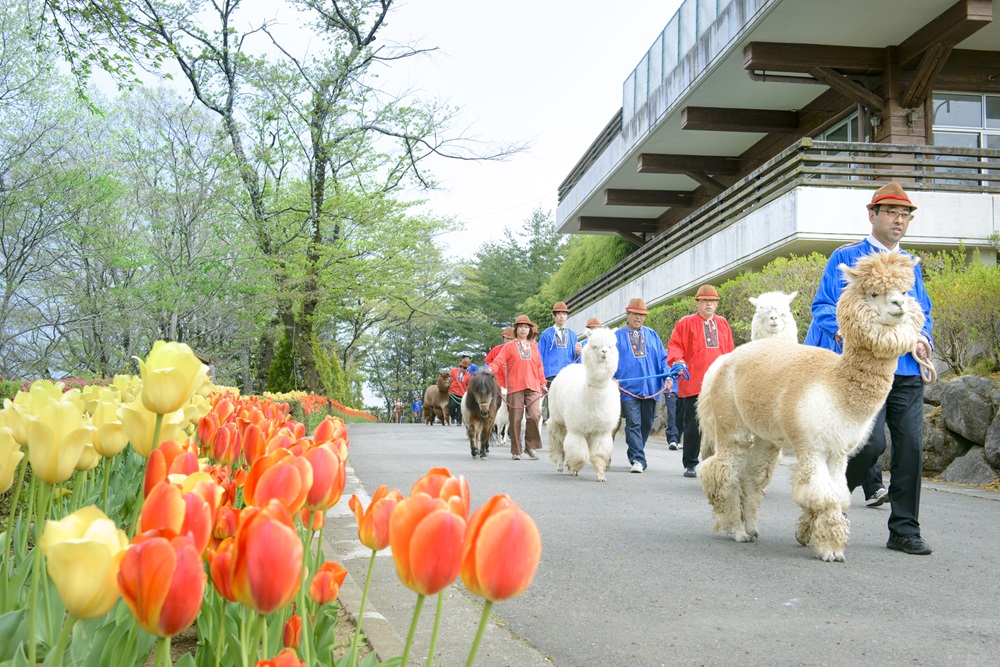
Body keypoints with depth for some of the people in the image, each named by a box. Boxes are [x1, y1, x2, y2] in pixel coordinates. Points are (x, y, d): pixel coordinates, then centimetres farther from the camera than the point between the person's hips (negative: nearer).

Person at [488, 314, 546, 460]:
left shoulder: (534, 347, 20)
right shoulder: (509, 346, 11)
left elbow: (539, 366, 21)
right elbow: (498, 361, 2)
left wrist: (543, 383, 16)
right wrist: (491, 369, -18)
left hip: (533, 387, 2)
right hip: (515, 387, -2)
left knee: (535, 415, -15)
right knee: (515, 419, -1)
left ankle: (530, 446, 2)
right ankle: (516, 451, 9)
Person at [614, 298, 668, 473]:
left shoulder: (652, 335, 16)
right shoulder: (617, 336, 8)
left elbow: (662, 357, 15)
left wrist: (667, 375, 0)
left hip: (650, 387, 3)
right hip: (628, 387, -3)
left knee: (646, 424, 9)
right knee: (633, 424, -11)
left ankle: (636, 454, 24)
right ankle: (637, 459, -14)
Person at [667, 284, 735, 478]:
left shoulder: (723, 324, 16)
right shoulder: (686, 323, 2)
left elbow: (730, 350, 20)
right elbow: (674, 346, -2)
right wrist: (677, 360, -22)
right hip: (694, 384, -4)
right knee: (693, 426, 1)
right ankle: (689, 465, 12)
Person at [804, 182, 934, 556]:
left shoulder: (911, 265, 20)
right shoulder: (846, 258, 4)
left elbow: (924, 312, 26)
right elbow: (823, 307, 0)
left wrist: (923, 339, 4)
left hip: (907, 371, 5)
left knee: (910, 447, 0)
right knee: (871, 442, -16)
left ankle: (905, 532, 11)